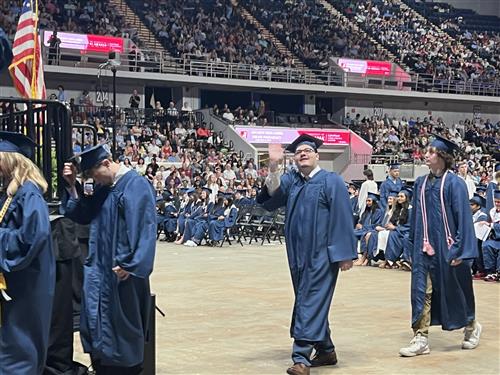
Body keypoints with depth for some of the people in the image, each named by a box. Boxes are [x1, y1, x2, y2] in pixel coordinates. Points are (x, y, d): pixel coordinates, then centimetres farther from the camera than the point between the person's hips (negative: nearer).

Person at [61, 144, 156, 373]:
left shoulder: (136, 185, -14)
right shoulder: (103, 187, 11)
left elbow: (143, 228, -19)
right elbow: (83, 216, 14)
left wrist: (129, 264, -22)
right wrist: (73, 186, 3)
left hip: (122, 269, -8)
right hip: (99, 267, 8)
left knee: (123, 322, 3)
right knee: (97, 320, 9)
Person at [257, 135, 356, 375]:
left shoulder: (331, 181, -5)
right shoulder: (291, 180, 10)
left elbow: (342, 219, -9)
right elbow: (272, 195, -8)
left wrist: (344, 254, -14)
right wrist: (273, 166, -20)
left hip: (321, 254, -6)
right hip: (298, 254, 6)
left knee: (311, 302, -9)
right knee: (311, 302, 14)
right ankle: (326, 351, 27)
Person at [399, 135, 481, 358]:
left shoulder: (454, 183, -10)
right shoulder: (421, 183, 6)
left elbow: (463, 218, -12)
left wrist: (460, 249, -15)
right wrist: (413, 244, 12)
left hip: (446, 247, -4)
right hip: (424, 247, 5)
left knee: (454, 290, 11)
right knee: (422, 291, -1)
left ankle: (471, 326, 35)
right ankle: (420, 339, 2)